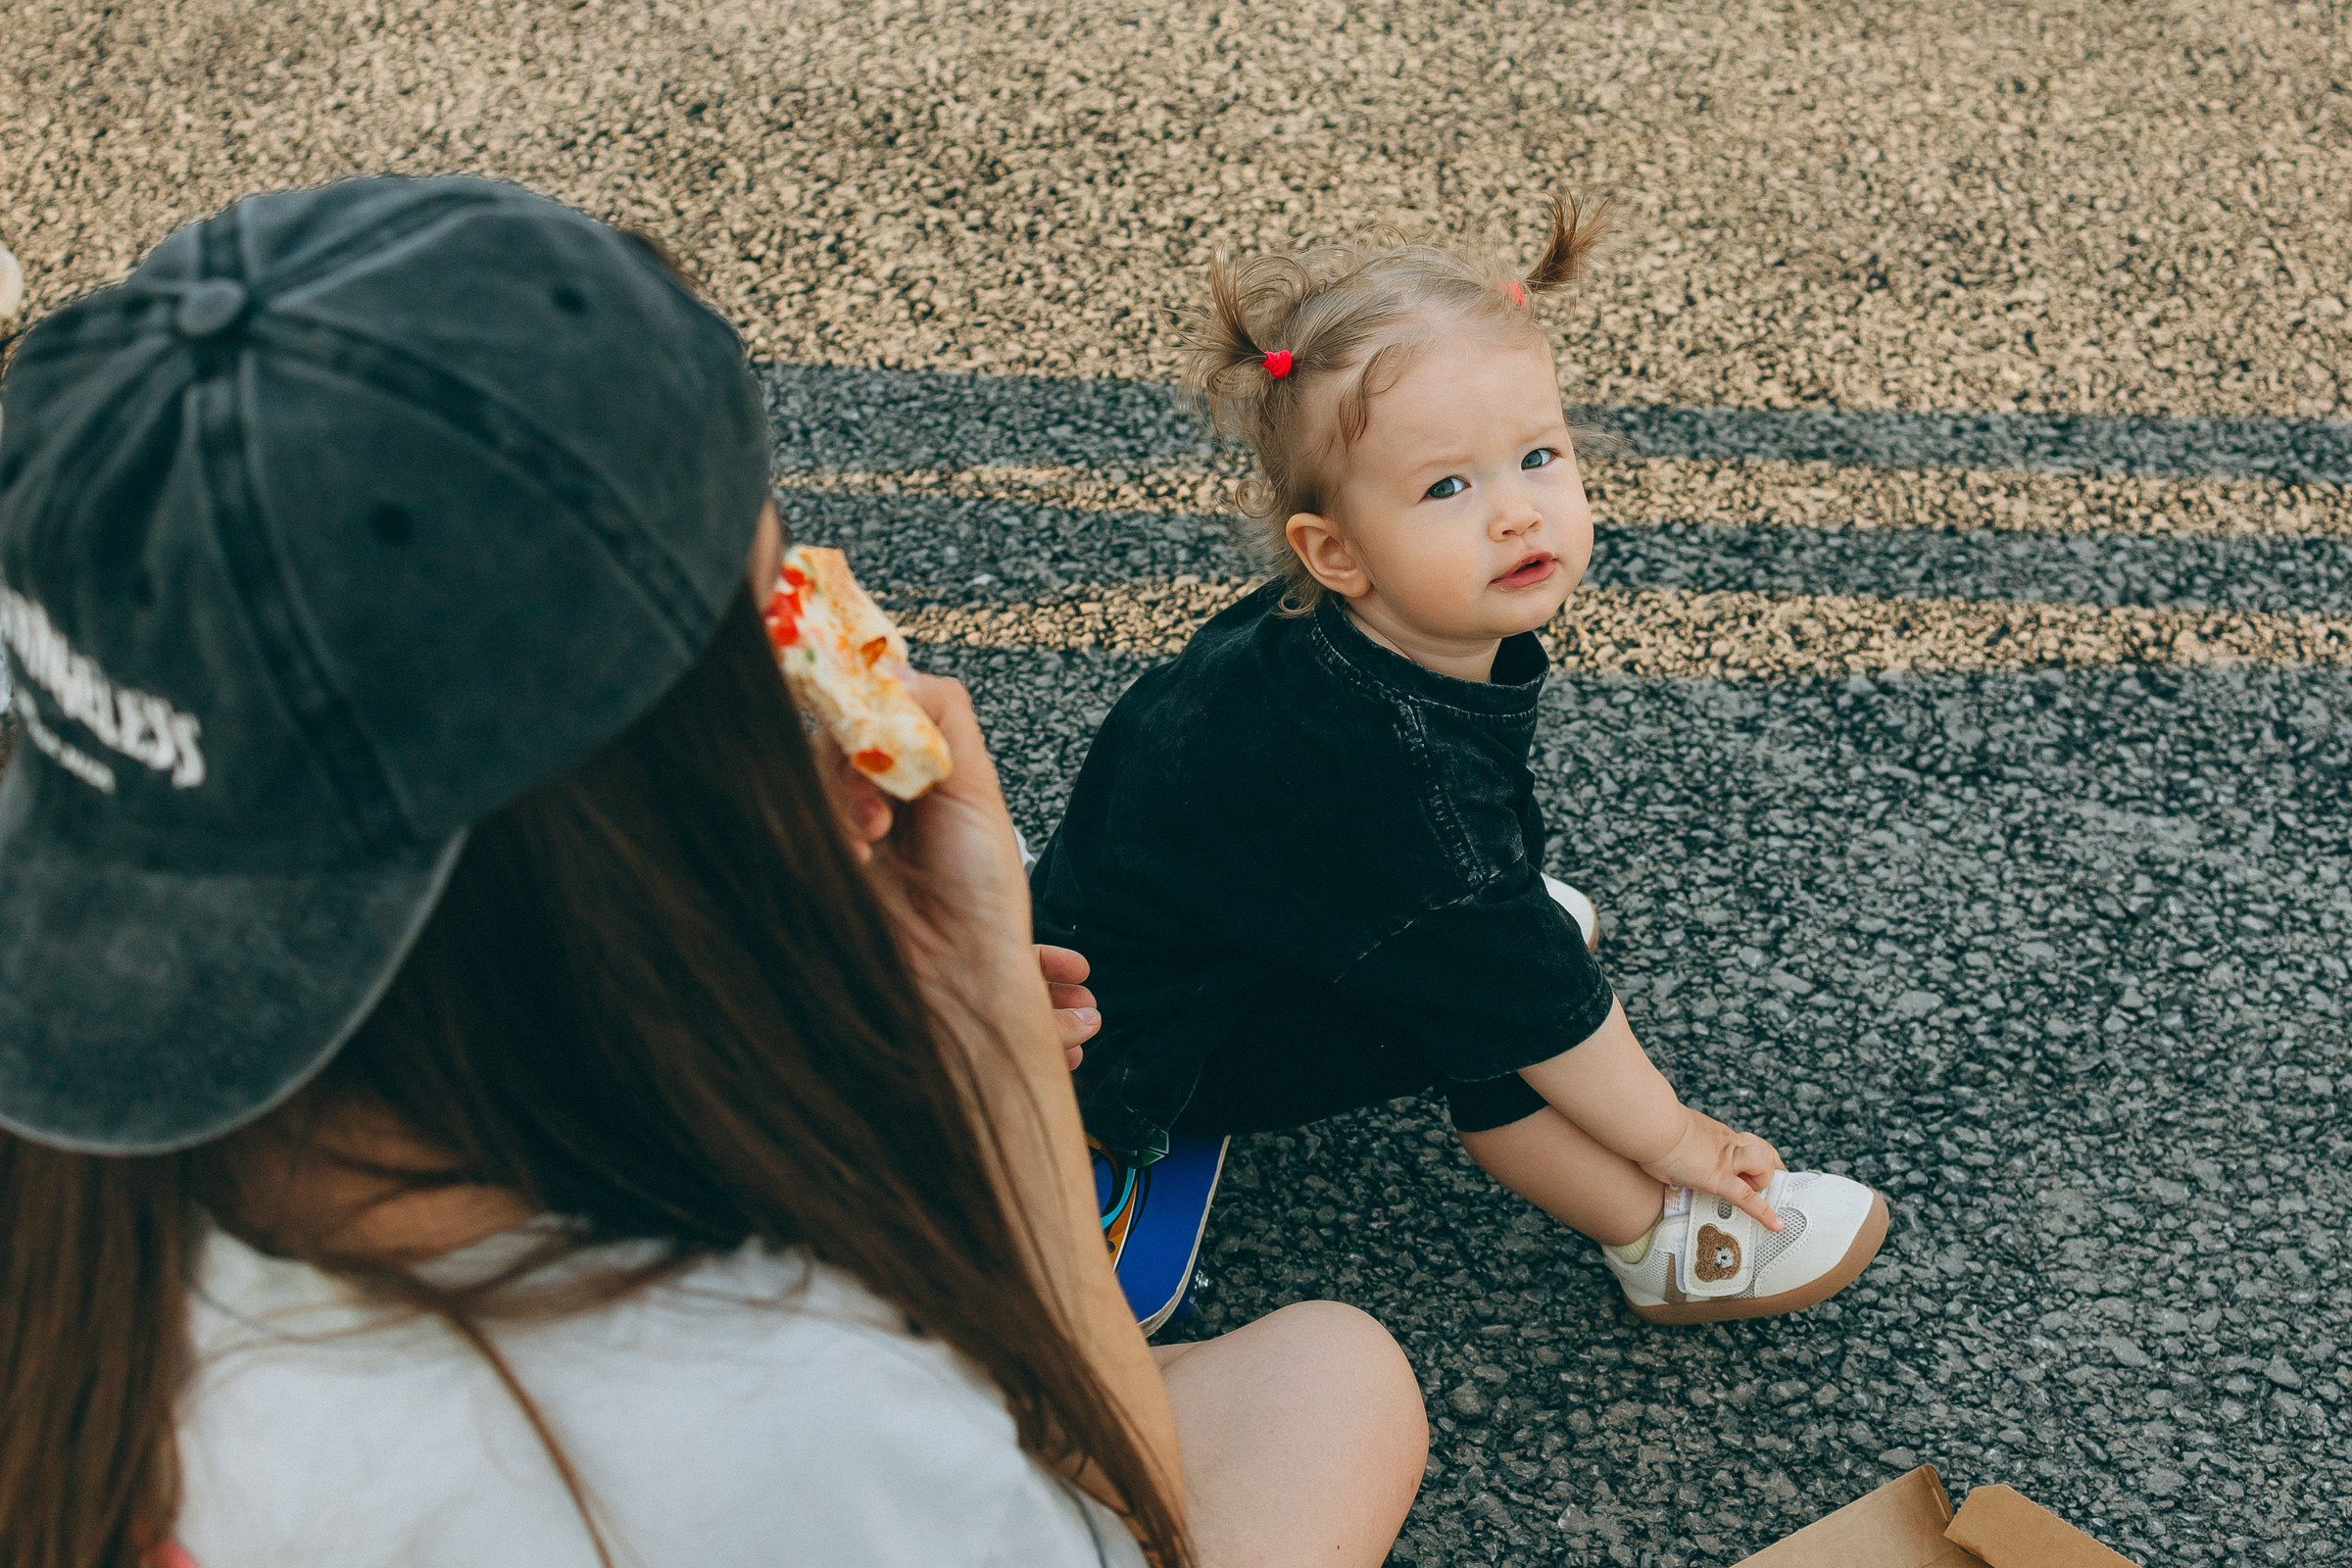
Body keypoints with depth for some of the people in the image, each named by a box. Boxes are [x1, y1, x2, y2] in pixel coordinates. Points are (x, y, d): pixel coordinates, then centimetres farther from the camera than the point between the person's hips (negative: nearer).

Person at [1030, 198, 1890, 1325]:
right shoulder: (1369, 759, -37)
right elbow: (1530, 997, -28)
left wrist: (1499, 897, 27)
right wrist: (1667, 1134, -17)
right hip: (1138, 1051, -9)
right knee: (1473, 996, -24)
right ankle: (1663, 1244, -10)